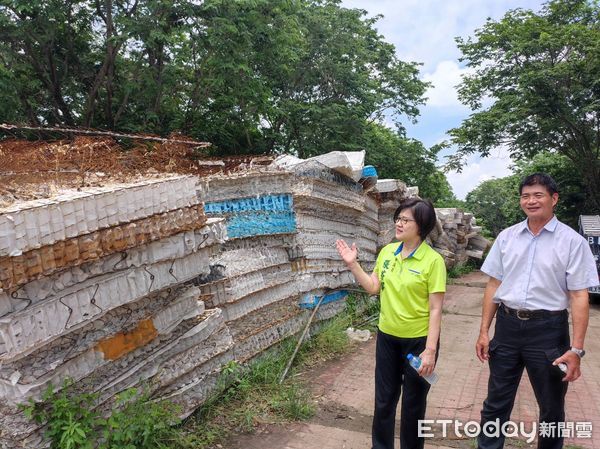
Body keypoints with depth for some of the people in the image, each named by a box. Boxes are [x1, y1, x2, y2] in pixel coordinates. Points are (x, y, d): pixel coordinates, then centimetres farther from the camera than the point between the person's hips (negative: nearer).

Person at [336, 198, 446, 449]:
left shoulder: (433, 260, -15)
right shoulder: (387, 251, 0)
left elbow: (435, 309, -15)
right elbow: (374, 288, 6)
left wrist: (430, 349, -18)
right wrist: (353, 264, -4)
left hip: (418, 340, -4)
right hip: (387, 336, 5)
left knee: (413, 403, 14)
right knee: (384, 399, 17)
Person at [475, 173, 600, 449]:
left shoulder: (572, 241, -6)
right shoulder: (506, 237, 3)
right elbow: (494, 285, 7)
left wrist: (576, 349, -12)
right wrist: (484, 331, 5)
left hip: (548, 329, -2)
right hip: (507, 326, 3)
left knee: (552, 408, 17)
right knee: (496, 403, 13)